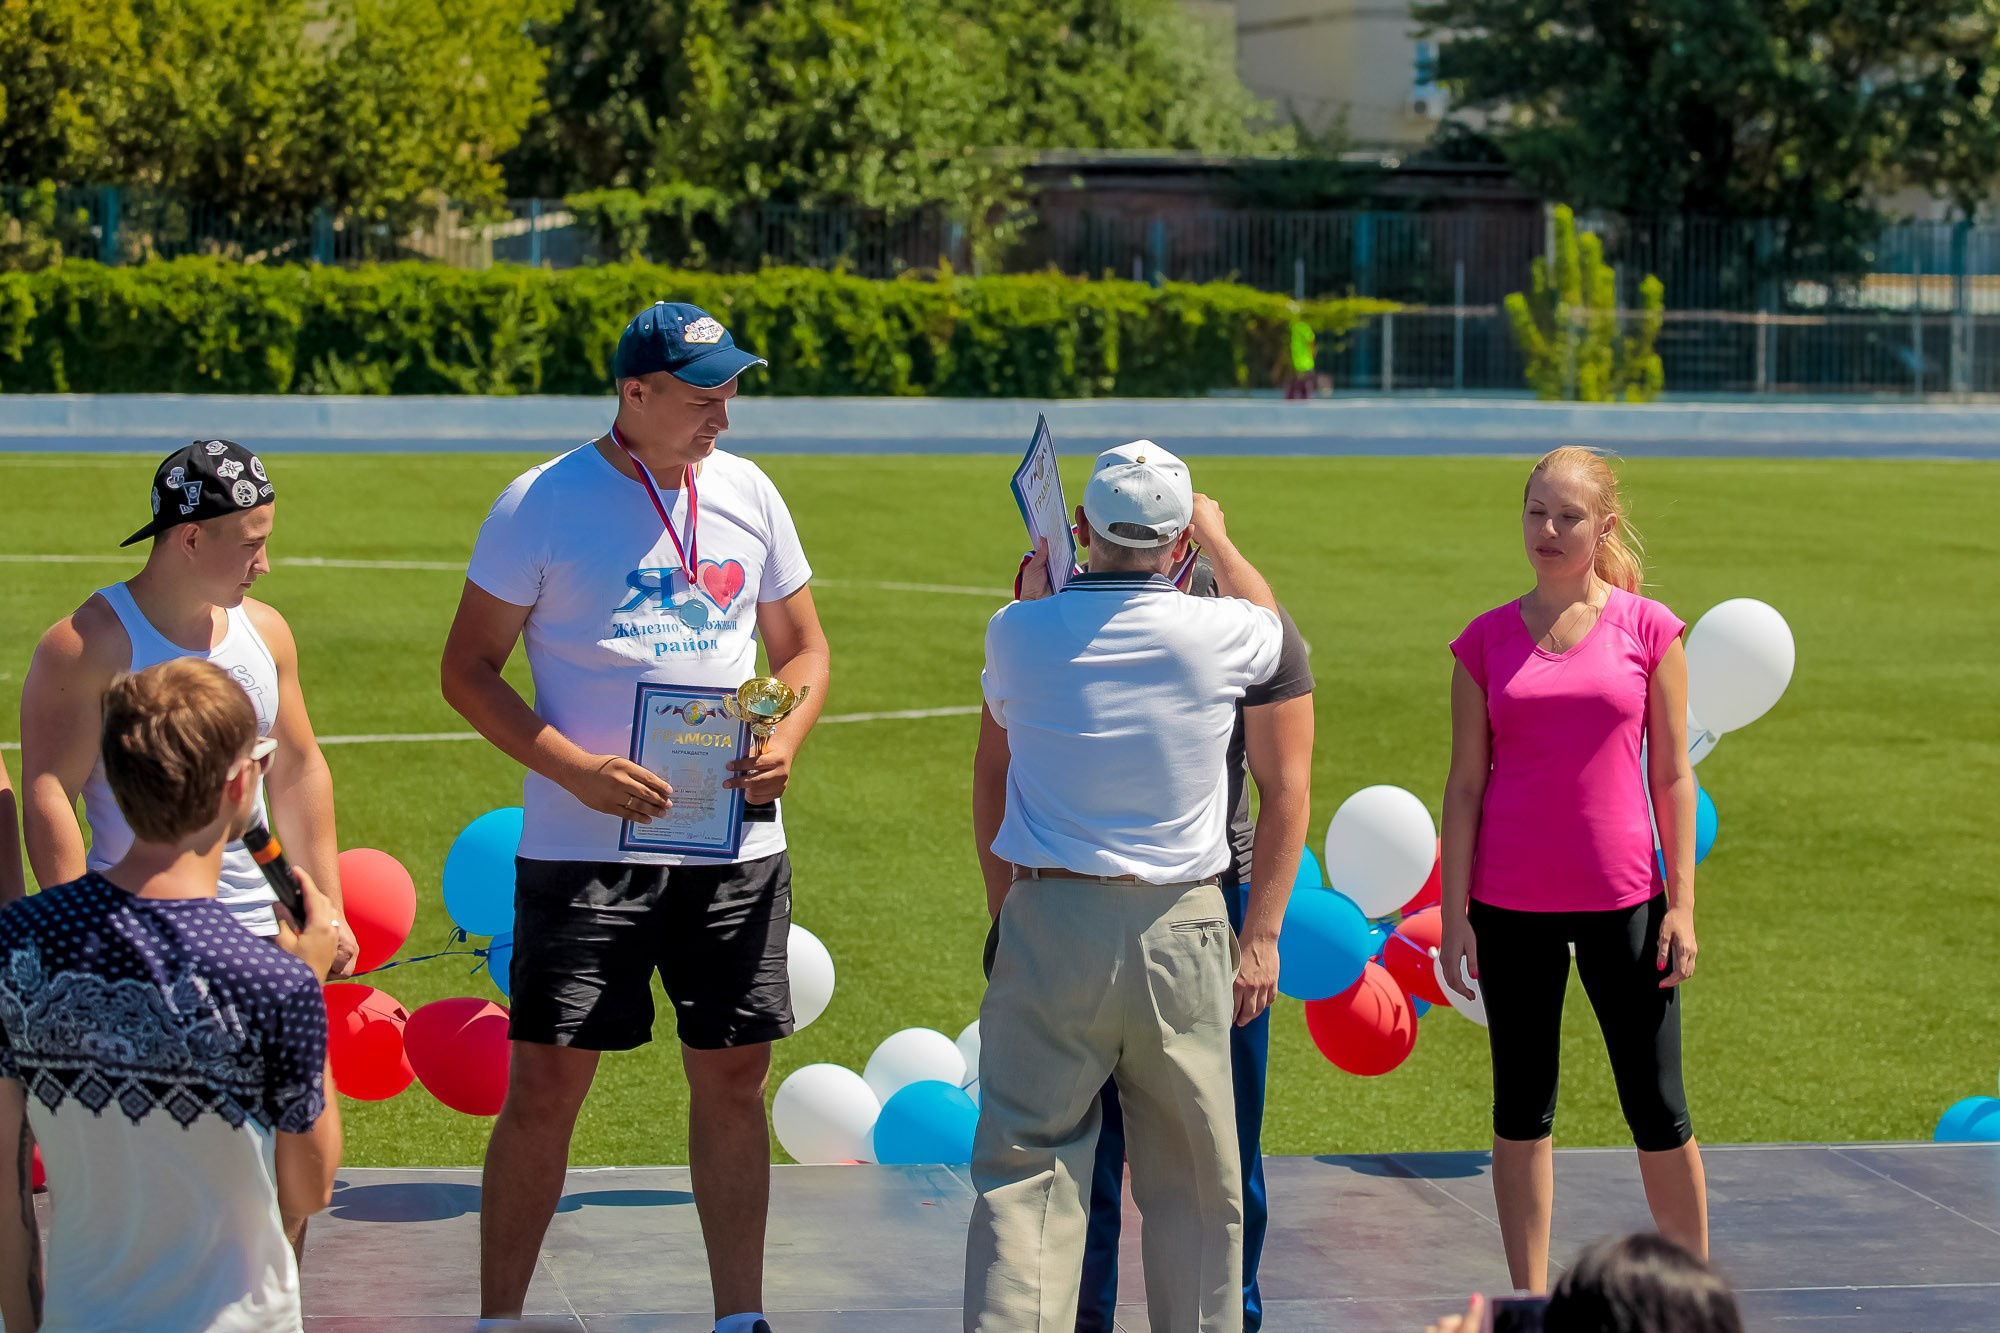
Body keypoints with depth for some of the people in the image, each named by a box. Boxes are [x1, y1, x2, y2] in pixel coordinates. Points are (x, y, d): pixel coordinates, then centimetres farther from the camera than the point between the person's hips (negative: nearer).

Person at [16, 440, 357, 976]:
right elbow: (48, 797, -13)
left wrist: (328, 911, 16)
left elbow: (299, 772, 18)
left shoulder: (265, 629, 10)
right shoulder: (85, 645, -11)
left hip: (258, 931, 6)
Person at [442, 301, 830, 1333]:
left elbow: (802, 649, 17)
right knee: (545, 1083, -3)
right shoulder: (543, 504, -6)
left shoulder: (747, 495, 8)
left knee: (733, 1078, 7)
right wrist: (575, 770, -16)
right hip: (584, 847, -4)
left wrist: (784, 742, -4)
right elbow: (468, 668, -3)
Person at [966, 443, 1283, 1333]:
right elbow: (1268, 615, 22)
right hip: (1181, 926, 0)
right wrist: (1216, 533, 39)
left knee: (1024, 1169, -2)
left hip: (1050, 917, 0)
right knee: (1194, 1180, 10)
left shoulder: (1018, 633, 0)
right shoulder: (1216, 634, -4)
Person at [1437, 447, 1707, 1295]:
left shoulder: (1648, 629, 1)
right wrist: (1454, 915, 0)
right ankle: (1529, 1299, 14)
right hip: (1512, 906, 1)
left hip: (1621, 901, -1)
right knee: (1522, 1110, 7)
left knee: (1658, 1112, 4)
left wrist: (1682, 905, -3)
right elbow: (1465, 784, 5)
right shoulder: (1487, 642, 3)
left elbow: (1673, 777, 2)